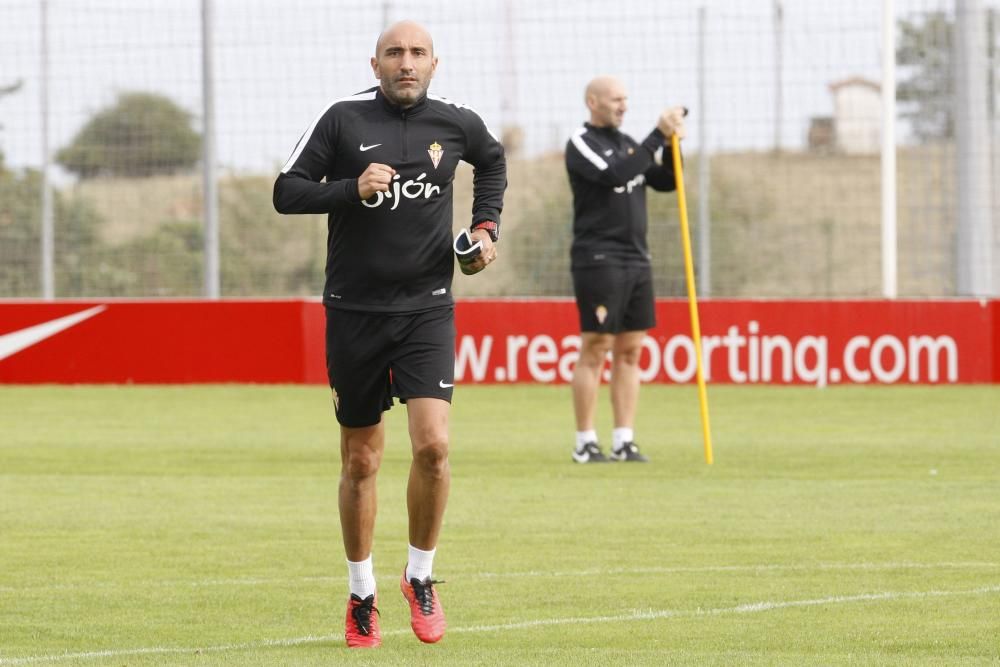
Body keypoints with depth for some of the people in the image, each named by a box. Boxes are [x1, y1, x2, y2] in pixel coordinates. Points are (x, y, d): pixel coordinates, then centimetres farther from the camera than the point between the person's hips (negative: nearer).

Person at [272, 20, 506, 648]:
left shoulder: (456, 122, 3)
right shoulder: (344, 118, -4)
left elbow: (493, 160, 25)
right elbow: (286, 192, -4)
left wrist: (487, 225, 12)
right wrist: (352, 189, -18)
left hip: (427, 307, 0)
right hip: (355, 311, 0)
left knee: (433, 444, -16)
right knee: (360, 460, 7)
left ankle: (421, 577, 5)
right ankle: (362, 596, 22)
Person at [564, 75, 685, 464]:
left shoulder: (627, 143, 17)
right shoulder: (581, 144, -6)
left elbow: (665, 182, 14)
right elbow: (616, 174, -22)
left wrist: (671, 144, -2)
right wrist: (658, 135, -21)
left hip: (636, 261, 7)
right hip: (598, 260, -7)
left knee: (630, 351, 5)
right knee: (595, 350, -6)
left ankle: (624, 441, 7)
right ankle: (585, 444, -3)